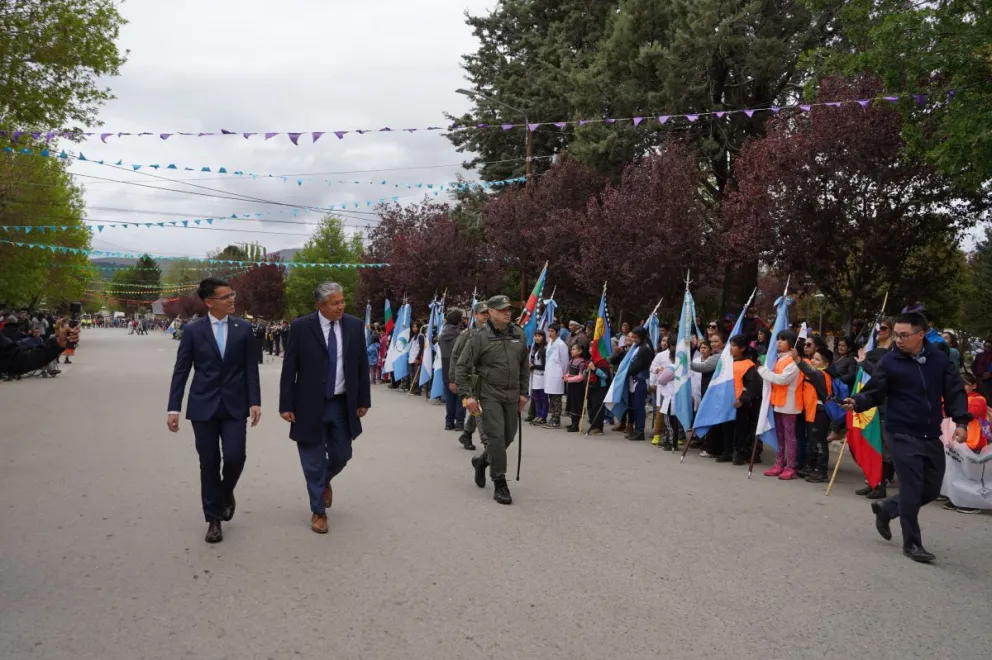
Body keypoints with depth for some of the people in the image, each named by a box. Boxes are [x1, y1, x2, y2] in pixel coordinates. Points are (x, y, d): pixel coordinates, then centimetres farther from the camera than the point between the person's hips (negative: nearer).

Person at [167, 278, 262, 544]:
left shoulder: (243, 328, 2)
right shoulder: (193, 330, -1)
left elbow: (251, 368, 2)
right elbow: (181, 371, 0)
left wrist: (254, 402, -6)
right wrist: (174, 408, -6)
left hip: (235, 405, 0)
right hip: (203, 405, 0)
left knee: (234, 457, -8)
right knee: (209, 463, 4)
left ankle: (226, 494, 26)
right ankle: (214, 518, 18)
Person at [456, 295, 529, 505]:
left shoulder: (519, 334, 6)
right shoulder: (480, 337, -9)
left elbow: (524, 365, 16)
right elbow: (461, 367, -6)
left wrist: (523, 392, 12)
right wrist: (467, 395, -12)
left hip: (512, 395, 5)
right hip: (489, 395, -5)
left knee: (509, 436, 12)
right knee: (496, 437, -8)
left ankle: (481, 461, 38)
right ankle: (499, 484, 3)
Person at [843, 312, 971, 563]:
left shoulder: (940, 360, 2)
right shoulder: (889, 362, -7)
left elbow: (955, 391, 4)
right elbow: (874, 393, -5)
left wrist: (961, 422, -8)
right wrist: (857, 402, -25)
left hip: (932, 436, 5)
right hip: (903, 435, -4)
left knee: (931, 490, 11)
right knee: (912, 490, -5)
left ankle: (886, 508, 33)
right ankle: (912, 543, 9)